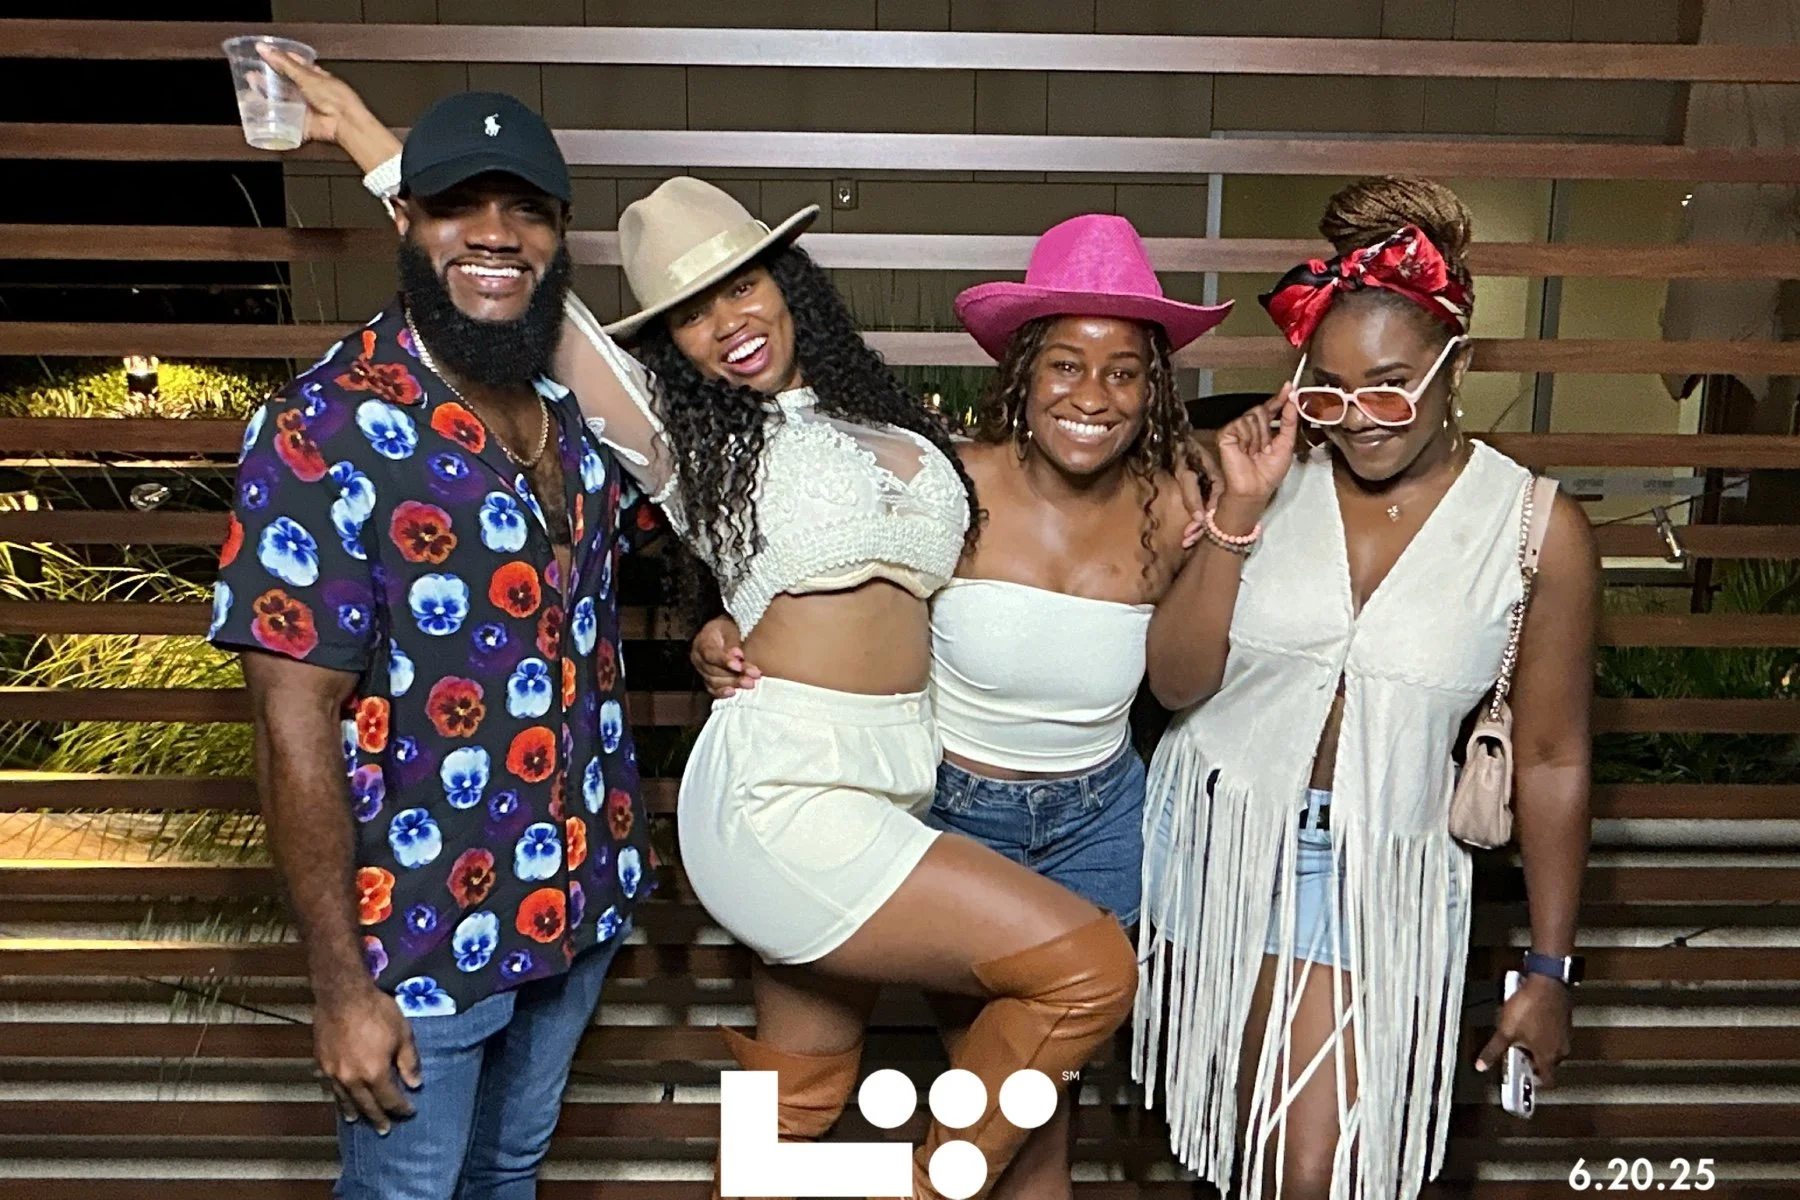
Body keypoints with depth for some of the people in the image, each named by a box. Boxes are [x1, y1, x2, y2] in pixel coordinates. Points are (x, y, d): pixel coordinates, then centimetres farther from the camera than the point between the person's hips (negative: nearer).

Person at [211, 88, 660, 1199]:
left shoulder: (581, 396, -2)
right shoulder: (326, 432, -21)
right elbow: (296, 729, -20)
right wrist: (342, 987, -17)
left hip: (580, 896, 6)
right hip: (425, 932, -5)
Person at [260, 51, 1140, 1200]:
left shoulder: (892, 424, 13)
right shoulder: (687, 439, -1)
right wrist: (378, 145, 4)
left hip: (887, 793, 6)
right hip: (781, 800, -5)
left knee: (801, 1093, 16)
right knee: (1090, 966, -11)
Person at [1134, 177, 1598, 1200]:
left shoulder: (1541, 532, -9)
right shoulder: (1279, 485, -5)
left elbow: (1552, 760, -3)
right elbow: (1177, 682, -9)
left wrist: (1550, 970, 2)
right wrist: (1238, 511, -19)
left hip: (1375, 880, -2)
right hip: (1217, 840, 3)